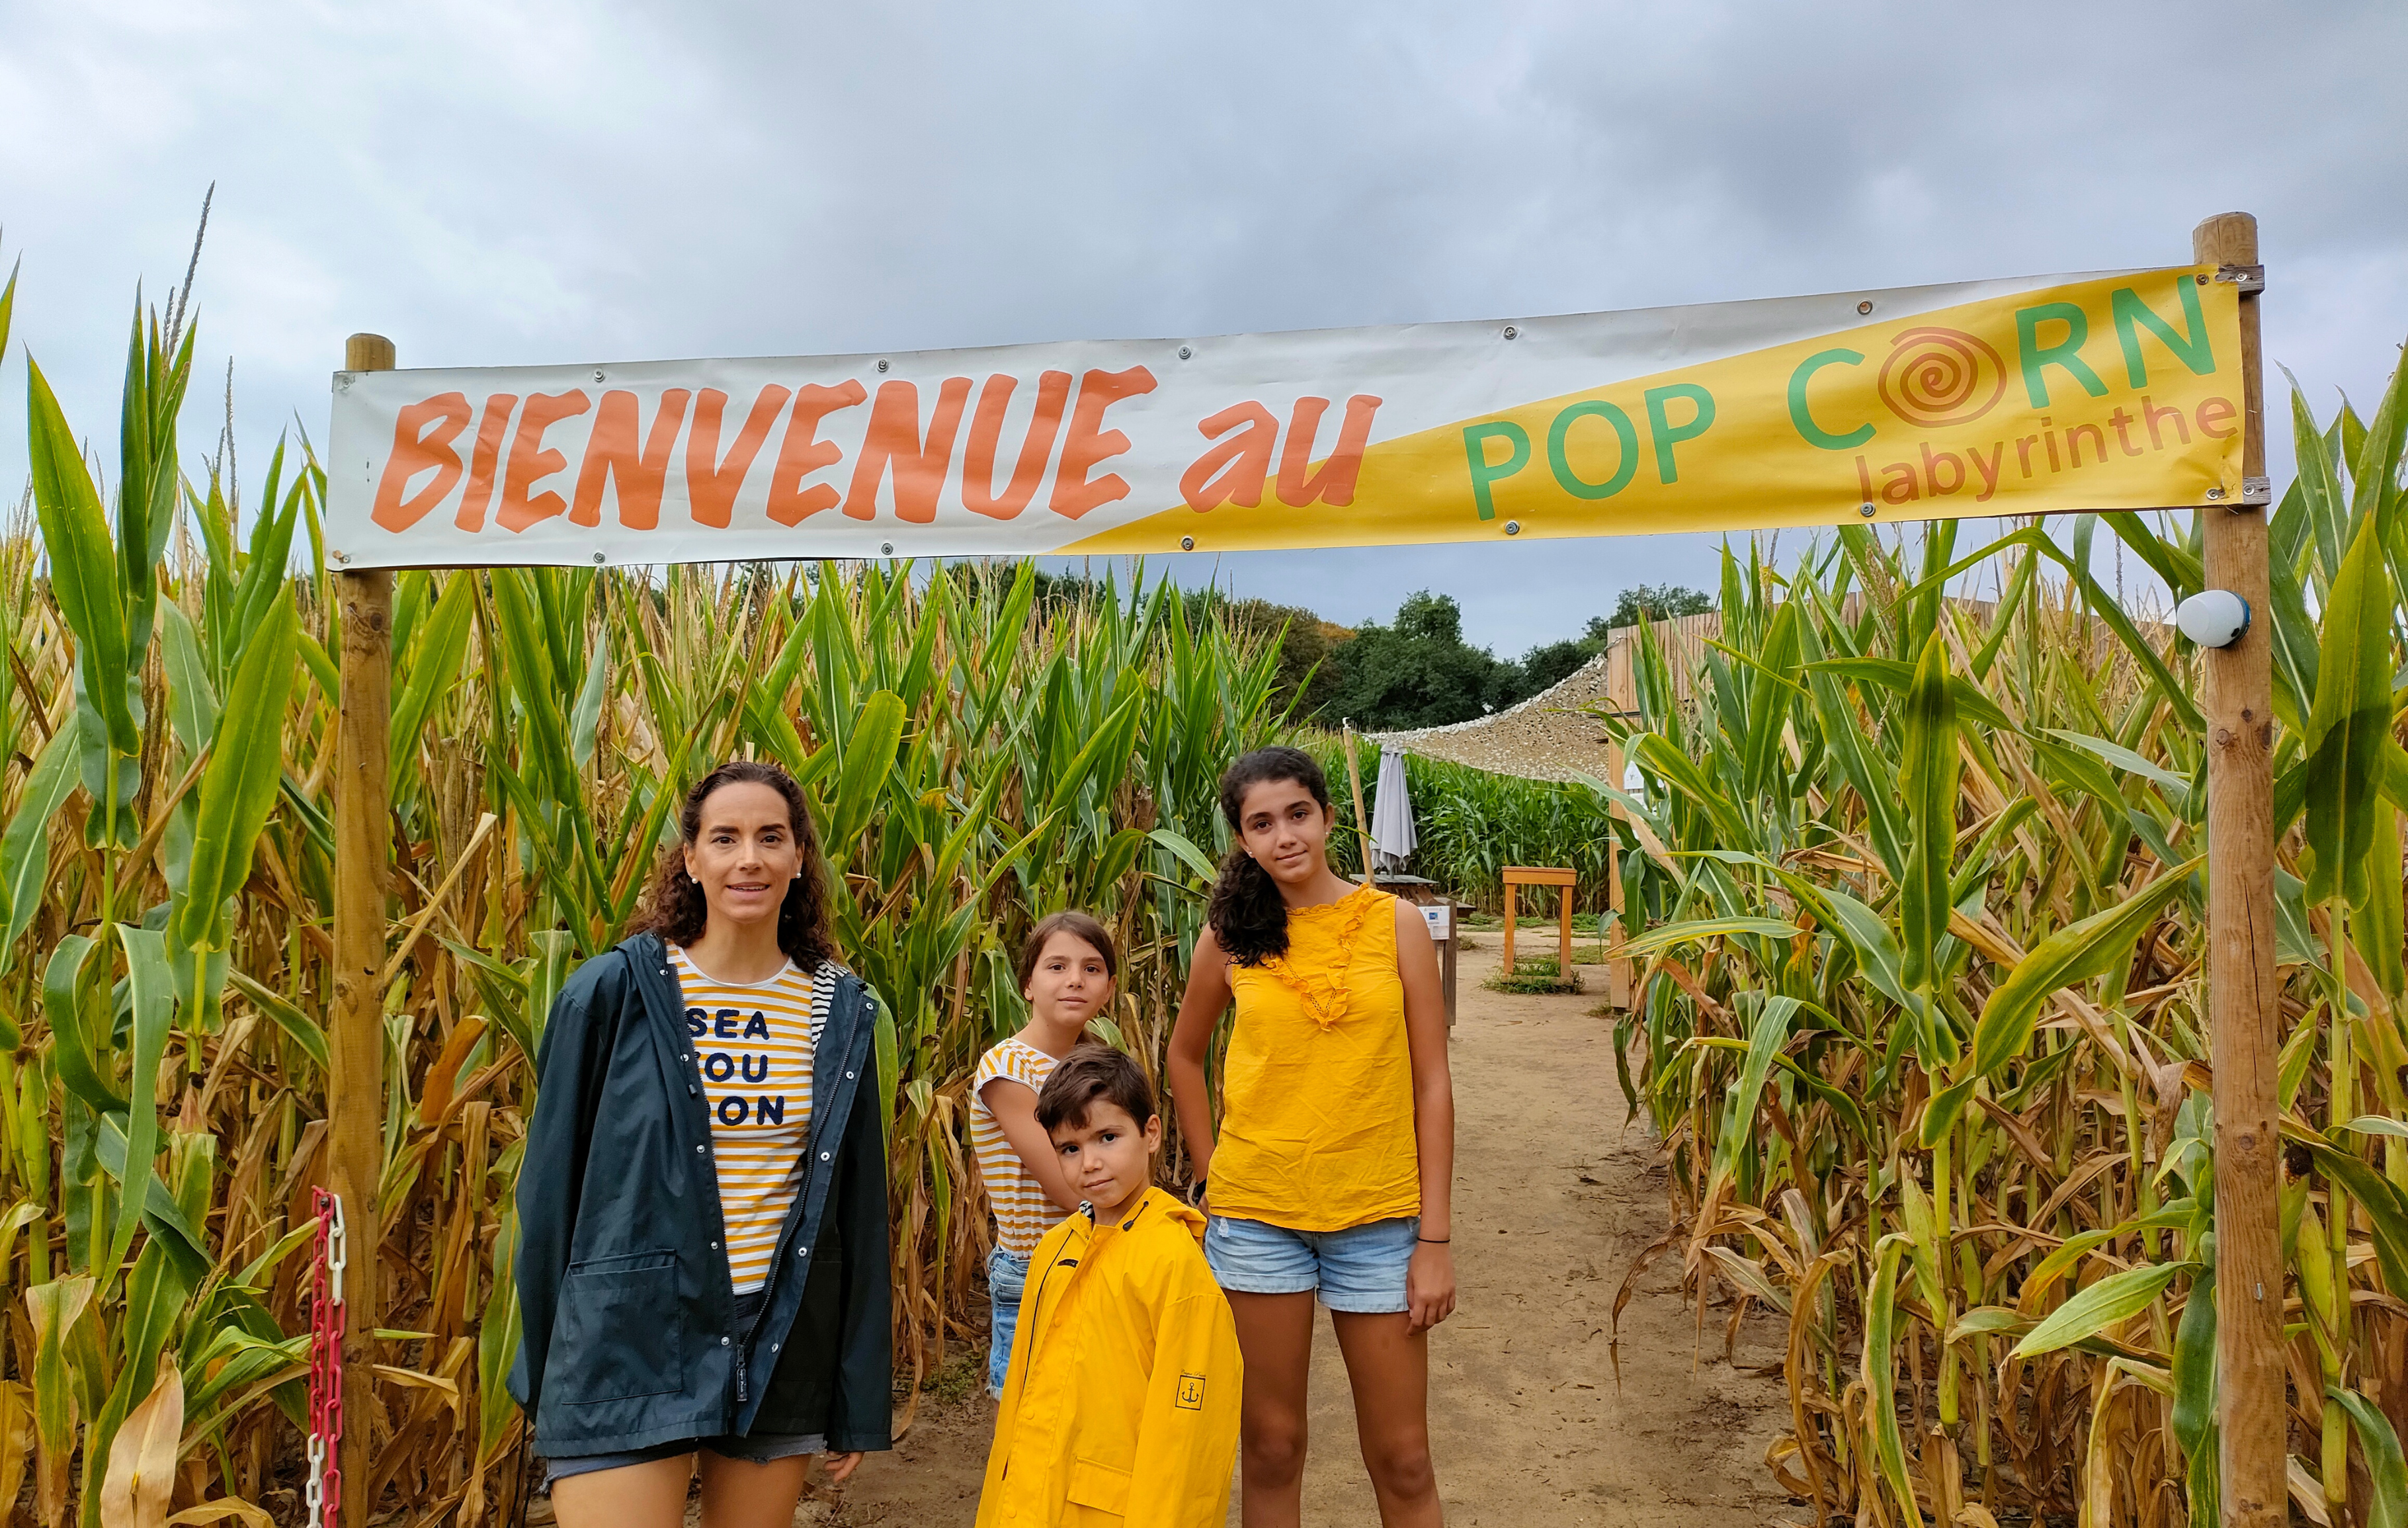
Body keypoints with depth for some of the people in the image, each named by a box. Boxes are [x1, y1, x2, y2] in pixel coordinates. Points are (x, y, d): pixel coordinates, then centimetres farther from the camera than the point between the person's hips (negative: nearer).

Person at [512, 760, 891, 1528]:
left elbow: (858, 1206, 6)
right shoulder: (612, 993, -6)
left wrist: (859, 1393, 6)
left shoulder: (840, 1012, 2)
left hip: (785, 1349, 3)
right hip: (627, 1345, -3)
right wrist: (546, 1370, 4)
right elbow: (551, 1187, 1)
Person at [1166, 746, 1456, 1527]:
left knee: (1402, 1458, 8)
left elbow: (1432, 1086, -3)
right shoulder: (1231, 936, 0)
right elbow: (1184, 1055, 15)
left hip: (1378, 1217, -1)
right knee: (1272, 1445, 12)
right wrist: (1210, 1173, 7)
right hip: (1256, 1216, 1)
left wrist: (1435, 1239, -6)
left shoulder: (1396, 923, -3)